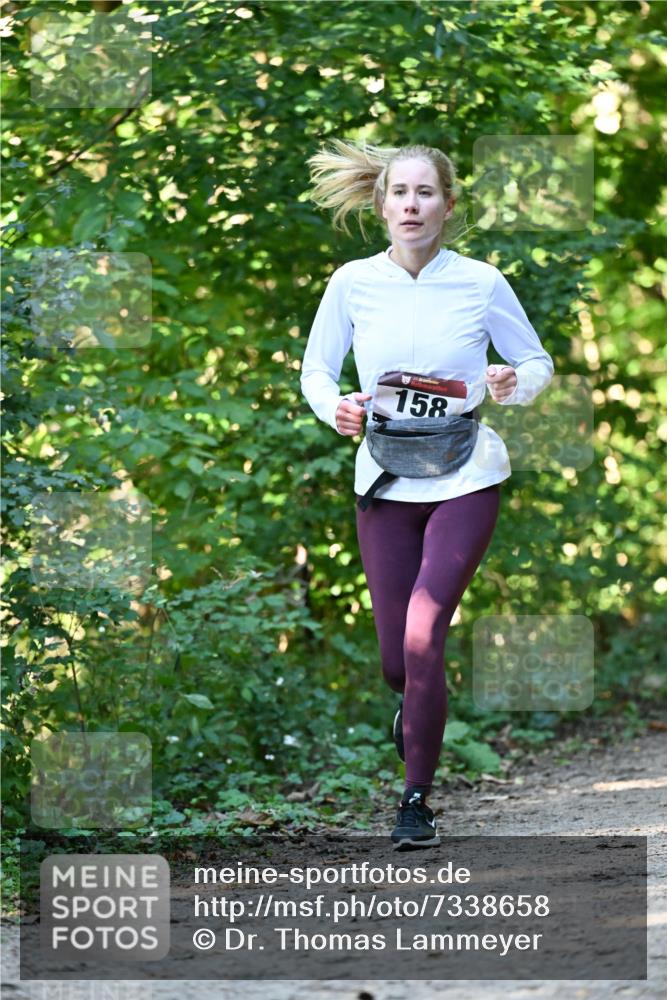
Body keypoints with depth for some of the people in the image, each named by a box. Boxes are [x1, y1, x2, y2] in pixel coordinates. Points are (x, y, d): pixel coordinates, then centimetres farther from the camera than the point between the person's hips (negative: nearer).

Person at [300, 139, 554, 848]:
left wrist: (514, 384, -15)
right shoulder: (353, 283, -2)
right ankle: (420, 703, 45)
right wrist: (334, 408, -13)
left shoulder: (481, 284, -5)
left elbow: (537, 363, 7)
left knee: (422, 637, -17)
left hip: (464, 481, -2)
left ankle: (416, 799, -3)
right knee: (396, 662, 6)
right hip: (384, 482, 2)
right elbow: (315, 369, 8)